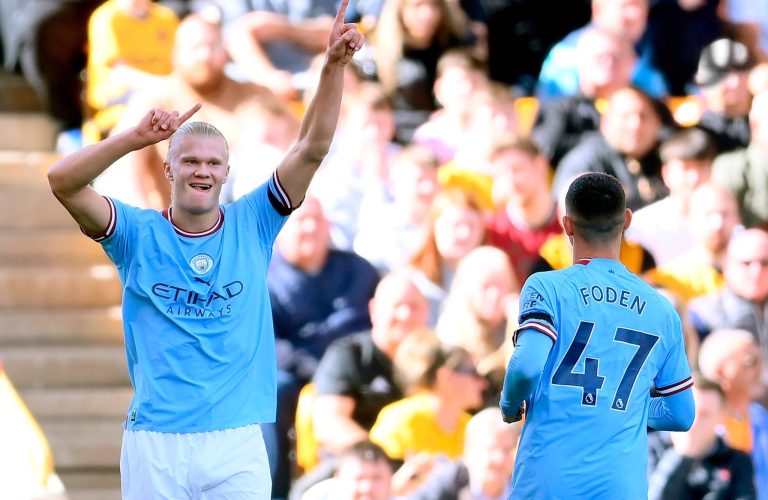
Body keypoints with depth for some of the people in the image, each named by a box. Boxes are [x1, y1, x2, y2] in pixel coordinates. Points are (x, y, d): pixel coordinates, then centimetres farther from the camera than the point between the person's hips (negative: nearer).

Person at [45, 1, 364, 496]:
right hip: (155, 443, -1)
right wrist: (137, 137, -22)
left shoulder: (252, 224, 8)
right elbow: (63, 181, -11)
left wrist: (334, 67, -10)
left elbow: (312, 150, 2)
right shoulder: (139, 233, 3)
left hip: (238, 443, 1)